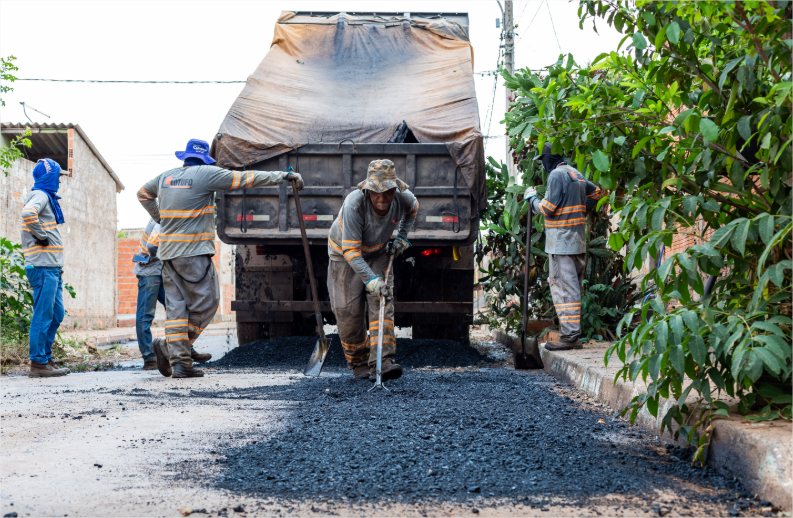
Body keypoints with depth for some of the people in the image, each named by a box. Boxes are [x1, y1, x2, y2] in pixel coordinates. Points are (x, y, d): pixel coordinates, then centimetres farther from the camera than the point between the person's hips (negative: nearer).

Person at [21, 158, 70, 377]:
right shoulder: (40, 195, -9)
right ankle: (38, 363, -4)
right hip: (43, 266, -10)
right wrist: (41, 236, -17)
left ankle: (46, 359, 19)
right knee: (43, 315, -7)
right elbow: (28, 213, -30)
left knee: (56, 314, 13)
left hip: (52, 267, 10)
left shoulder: (46, 197, 21)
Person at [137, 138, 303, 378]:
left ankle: (179, 362, 1)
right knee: (206, 302, 0)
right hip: (193, 252, -7)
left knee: (176, 305, 5)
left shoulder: (166, 176, 14)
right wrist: (285, 176, -2)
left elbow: (143, 194, 31)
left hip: (168, 251, 7)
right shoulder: (205, 174, -5)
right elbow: (246, 178, -5)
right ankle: (168, 346, -6)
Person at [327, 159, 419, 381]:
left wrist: (402, 238, -4)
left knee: (383, 304, -16)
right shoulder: (354, 203, -37)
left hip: (378, 253, 3)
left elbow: (413, 209, 7)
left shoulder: (404, 199, -23)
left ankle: (381, 363, -23)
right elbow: (351, 250, -37)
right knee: (348, 311, -5)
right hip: (345, 254, -3)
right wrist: (371, 280, -45)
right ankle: (358, 364, 16)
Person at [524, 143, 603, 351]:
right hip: (578, 240, 9)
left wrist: (531, 198, 2)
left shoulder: (557, 174, -12)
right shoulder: (577, 174, 14)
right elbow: (596, 192, 28)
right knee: (573, 287, 12)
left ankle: (569, 335, -11)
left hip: (561, 240, -9)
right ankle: (574, 336, 17)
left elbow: (548, 207, -15)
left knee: (563, 288, -9)